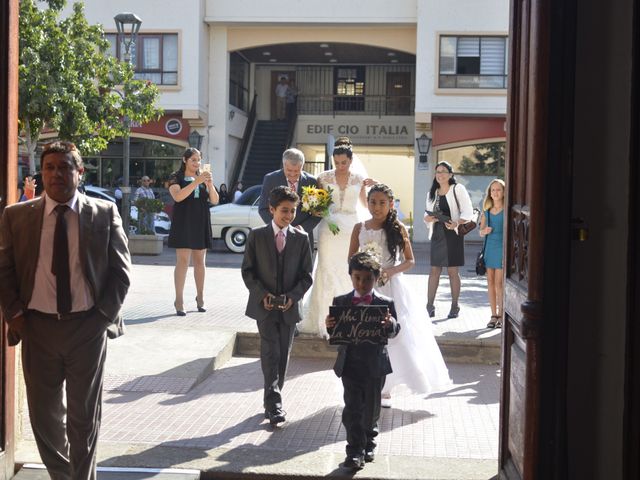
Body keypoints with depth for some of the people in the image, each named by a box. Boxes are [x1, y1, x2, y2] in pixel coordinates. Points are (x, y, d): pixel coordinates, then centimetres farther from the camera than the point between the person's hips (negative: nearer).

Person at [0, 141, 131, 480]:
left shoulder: (104, 214, -1)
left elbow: (121, 271, 2)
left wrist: (104, 314, -6)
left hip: (87, 327, -1)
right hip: (37, 328, 2)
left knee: (85, 415, 9)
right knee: (44, 414, 12)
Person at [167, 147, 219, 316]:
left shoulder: (203, 178, 13)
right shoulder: (176, 178, 1)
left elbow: (215, 200, 5)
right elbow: (178, 196, -18)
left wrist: (210, 184, -13)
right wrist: (196, 182, -24)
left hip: (201, 224, 4)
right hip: (183, 223, -4)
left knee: (199, 261, 8)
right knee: (183, 261, -9)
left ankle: (200, 297, 18)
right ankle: (179, 301, -10)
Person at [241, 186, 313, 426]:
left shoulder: (301, 238, 3)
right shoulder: (257, 236, -1)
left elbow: (306, 275, 4)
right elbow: (247, 271, 0)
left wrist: (293, 296, -11)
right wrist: (262, 294, -12)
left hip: (289, 307, 2)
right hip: (264, 305, -2)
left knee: (283, 355, 9)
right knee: (270, 352, -12)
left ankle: (272, 402, 22)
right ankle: (274, 405, -14)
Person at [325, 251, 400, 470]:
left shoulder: (385, 303, -5)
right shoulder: (340, 302, 0)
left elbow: (393, 332, -8)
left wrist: (390, 324, -30)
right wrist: (329, 326, -20)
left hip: (375, 366, 0)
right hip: (350, 365, 0)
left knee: (371, 408, 14)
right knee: (352, 408, -1)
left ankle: (369, 444, 34)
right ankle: (355, 450, 5)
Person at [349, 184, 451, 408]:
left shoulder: (398, 229, -2)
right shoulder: (360, 228, 3)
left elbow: (410, 261, 1)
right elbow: (351, 259, 10)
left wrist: (390, 272, -15)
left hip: (391, 287, -1)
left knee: (393, 336, -1)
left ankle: (385, 389, 11)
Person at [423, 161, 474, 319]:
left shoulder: (457, 189, -1)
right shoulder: (433, 193, 15)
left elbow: (468, 213, -5)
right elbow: (428, 214, 19)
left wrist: (456, 223, -21)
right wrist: (427, 218, -5)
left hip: (452, 234, -4)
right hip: (437, 234, 4)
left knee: (453, 271, 0)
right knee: (434, 270, 3)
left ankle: (455, 306, 9)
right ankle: (429, 305, 6)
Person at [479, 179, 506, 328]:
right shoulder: (487, 211, 10)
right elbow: (481, 231, 16)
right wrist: (485, 231, -6)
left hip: (502, 247, -5)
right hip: (490, 247, 5)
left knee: (499, 283, -5)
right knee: (490, 281, 7)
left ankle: (500, 316, 5)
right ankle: (493, 315, 15)